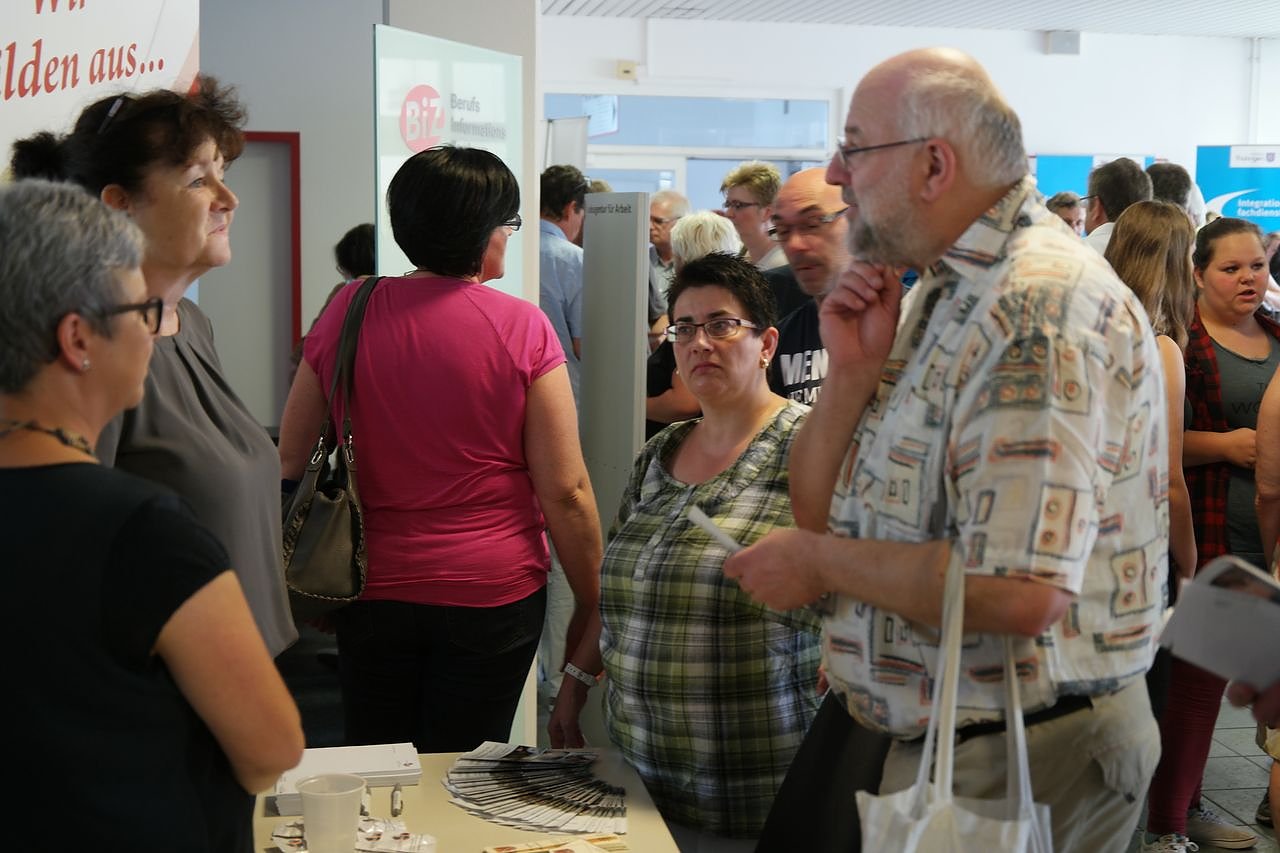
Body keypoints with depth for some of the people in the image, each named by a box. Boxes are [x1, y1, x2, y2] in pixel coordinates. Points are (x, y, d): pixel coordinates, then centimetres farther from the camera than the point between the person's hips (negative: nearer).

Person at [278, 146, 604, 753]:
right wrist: (590, 608, -1)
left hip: (374, 590, 3)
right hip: (493, 594, -2)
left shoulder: (348, 312, -2)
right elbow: (566, 492, -11)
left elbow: (289, 460, 4)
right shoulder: (523, 328, -11)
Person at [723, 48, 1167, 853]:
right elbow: (817, 510, 10)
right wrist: (854, 371, -8)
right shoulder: (940, 291, 9)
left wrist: (819, 560, -17)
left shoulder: (1041, 307, -22)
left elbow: (1019, 593, -31)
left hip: (1023, 760, -8)